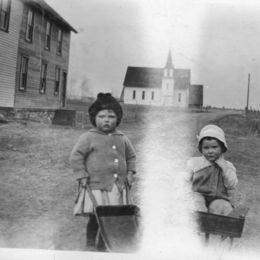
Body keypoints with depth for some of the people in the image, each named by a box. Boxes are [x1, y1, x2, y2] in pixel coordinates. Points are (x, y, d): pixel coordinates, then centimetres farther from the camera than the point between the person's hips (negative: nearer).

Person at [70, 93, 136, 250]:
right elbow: (76, 156, -5)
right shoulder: (88, 137, -5)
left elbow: (131, 156, 23)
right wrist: (82, 176, -11)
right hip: (96, 187, -4)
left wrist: (130, 172, 11)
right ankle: (91, 246, 22)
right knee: (95, 219, 2)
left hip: (118, 188, 5)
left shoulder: (122, 139, 10)